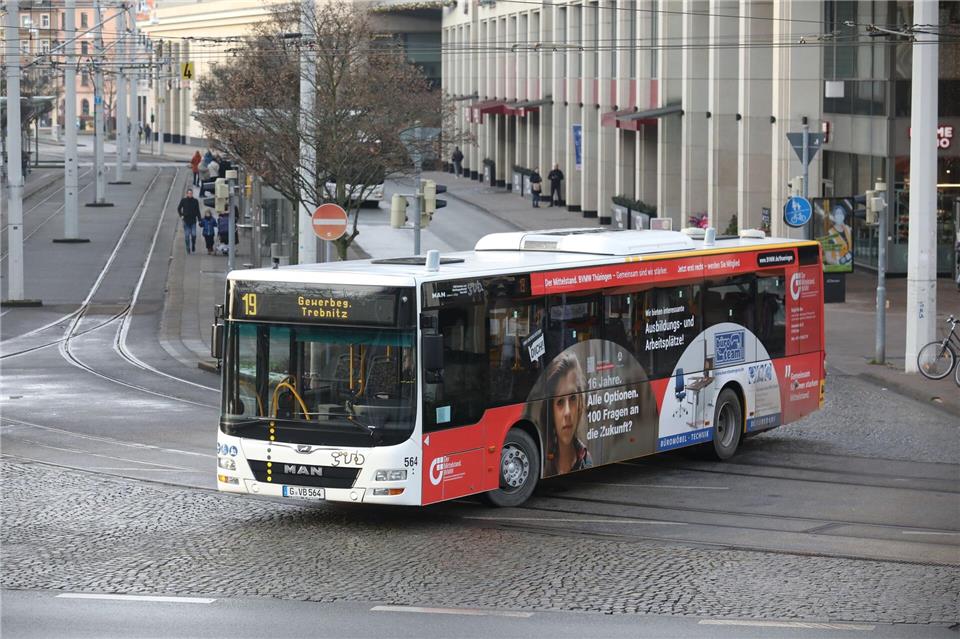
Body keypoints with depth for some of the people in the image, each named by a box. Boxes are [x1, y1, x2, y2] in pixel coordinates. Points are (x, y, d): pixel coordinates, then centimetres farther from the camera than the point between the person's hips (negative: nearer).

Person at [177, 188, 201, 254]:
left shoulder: (195, 201, 2)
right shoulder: (183, 201, 0)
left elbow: (198, 211, 6)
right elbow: (179, 208, 12)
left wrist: (199, 220, 1)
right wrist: (181, 215, -1)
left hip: (193, 221, 0)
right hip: (186, 221, 0)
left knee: (194, 234, -7)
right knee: (187, 235, 1)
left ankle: (193, 246, 16)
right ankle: (188, 248, 9)